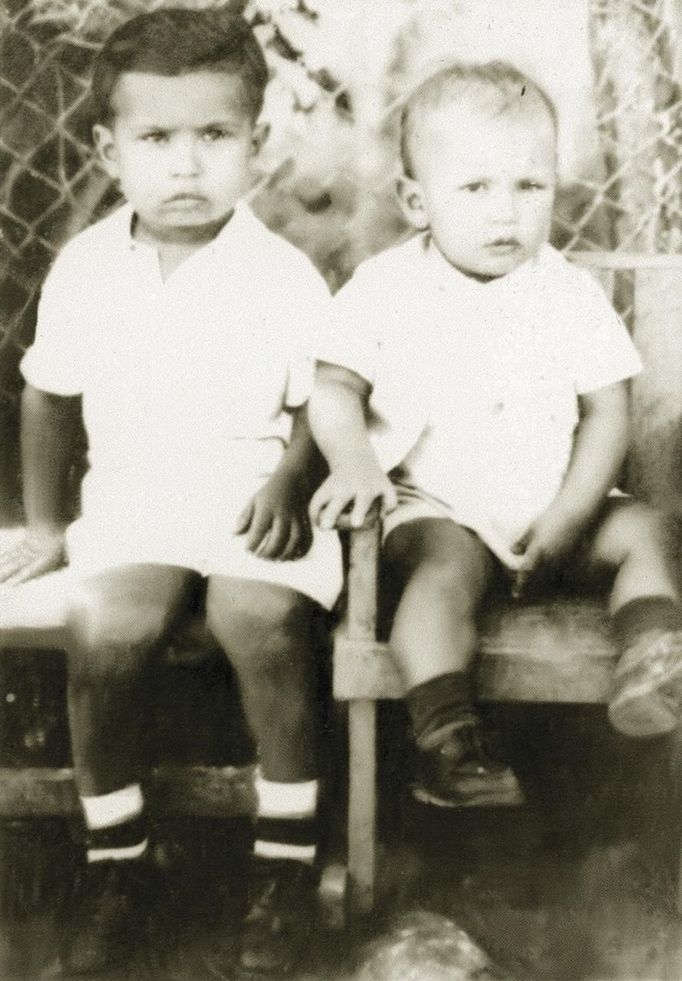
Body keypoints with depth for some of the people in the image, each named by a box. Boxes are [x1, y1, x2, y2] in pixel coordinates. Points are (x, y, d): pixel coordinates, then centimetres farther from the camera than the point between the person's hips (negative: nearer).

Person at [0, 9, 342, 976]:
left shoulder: (283, 273, -4)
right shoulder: (83, 269, 3)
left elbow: (317, 405, 2)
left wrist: (291, 480, -17)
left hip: (253, 484, -2)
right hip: (133, 490, 3)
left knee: (258, 613, -30)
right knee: (104, 625, -25)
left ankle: (289, 850, -8)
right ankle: (116, 858, -3)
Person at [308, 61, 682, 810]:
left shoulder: (570, 294, 1)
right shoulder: (387, 289, -4)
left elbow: (606, 414, 1)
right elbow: (335, 387, -5)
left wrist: (568, 516, -11)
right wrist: (353, 462, -27)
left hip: (553, 510, 4)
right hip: (436, 509, -3)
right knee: (445, 570, -31)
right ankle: (448, 735, -33)